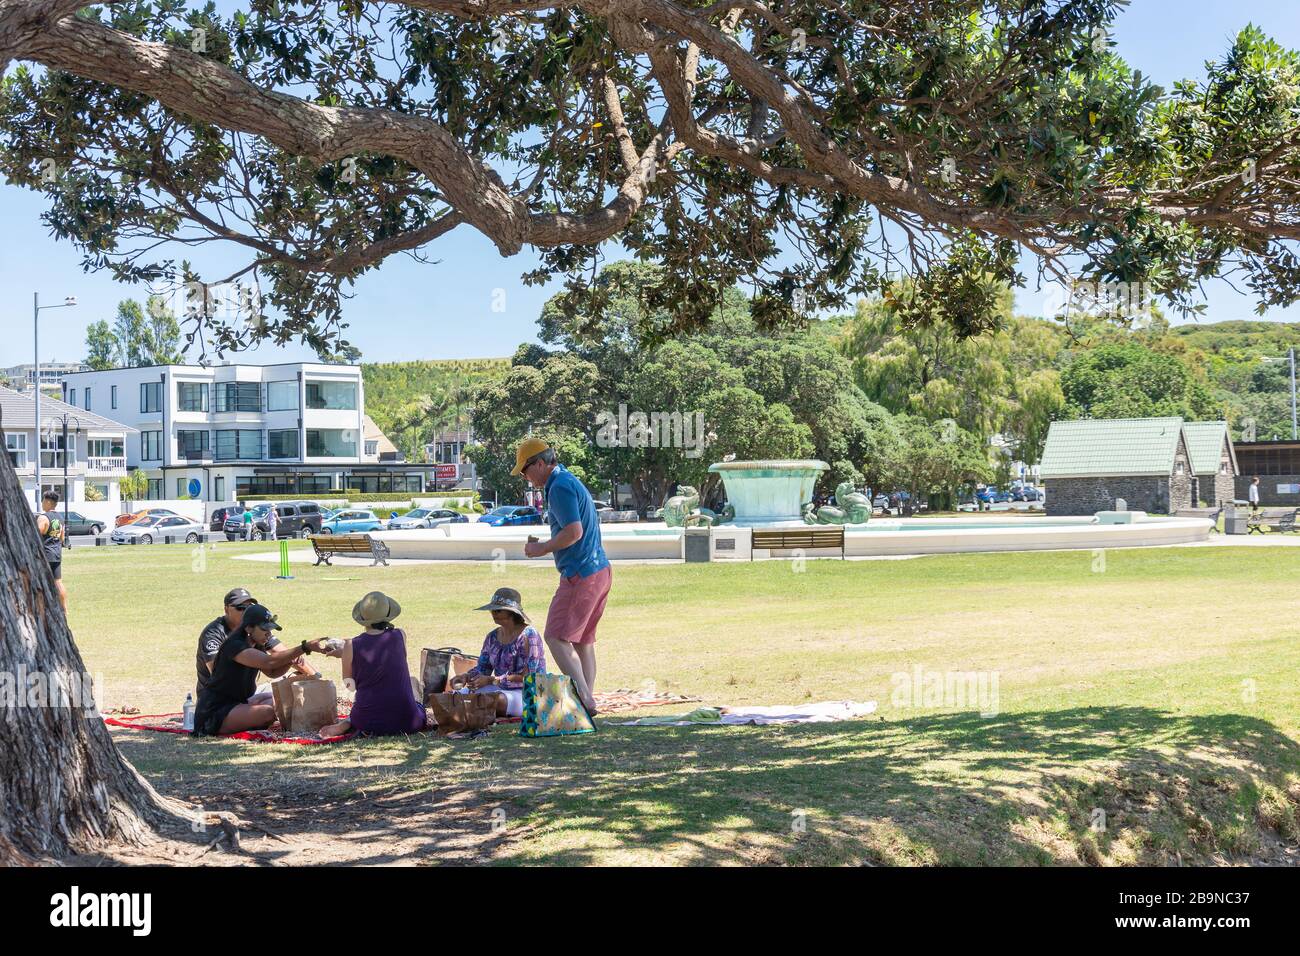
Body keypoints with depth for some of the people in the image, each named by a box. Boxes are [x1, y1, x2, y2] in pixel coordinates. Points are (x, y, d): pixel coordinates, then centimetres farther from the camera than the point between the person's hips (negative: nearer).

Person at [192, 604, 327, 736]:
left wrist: (291, 660, -8)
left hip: (236, 704, 10)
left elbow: (272, 671, 14)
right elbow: (269, 661, -34)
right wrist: (305, 647, -40)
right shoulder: (234, 646, -21)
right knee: (268, 712, -29)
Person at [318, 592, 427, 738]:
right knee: (413, 681, 31)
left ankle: (347, 723, 8)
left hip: (367, 724, 1)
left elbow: (350, 685, 9)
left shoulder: (351, 646, -5)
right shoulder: (400, 636, -3)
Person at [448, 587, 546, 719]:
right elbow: (482, 668, 13)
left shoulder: (528, 635, -12)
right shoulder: (492, 637, 11)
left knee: (498, 699, -38)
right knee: (455, 695, -11)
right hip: (500, 690, 6)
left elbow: (525, 676, -18)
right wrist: (466, 676, -10)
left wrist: (491, 680, -23)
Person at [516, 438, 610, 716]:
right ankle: (588, 700, 16)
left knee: (556, 637, -8)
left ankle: (584, 698, -15)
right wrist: (544, 545, 17)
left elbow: (574, 531, -22)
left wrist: (543, 548, -9)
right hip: (601, 570, 10)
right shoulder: (570, 482, 19)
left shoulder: (560, 487, -13)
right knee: (583, 639, 14)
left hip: (580, 575, -10)